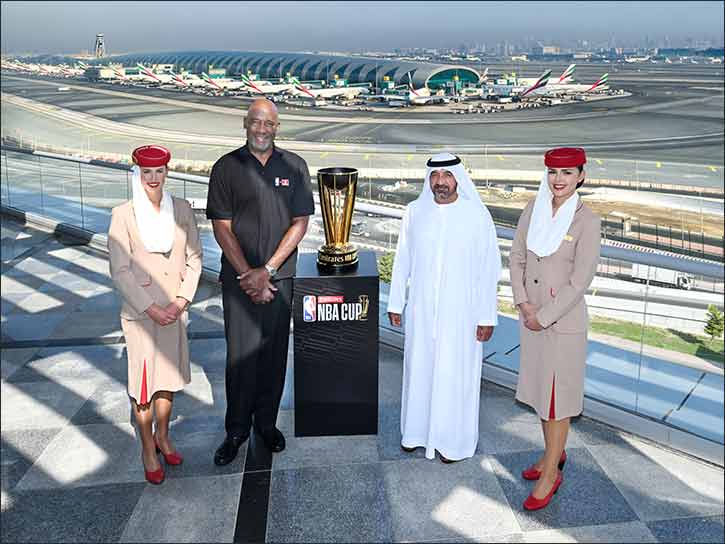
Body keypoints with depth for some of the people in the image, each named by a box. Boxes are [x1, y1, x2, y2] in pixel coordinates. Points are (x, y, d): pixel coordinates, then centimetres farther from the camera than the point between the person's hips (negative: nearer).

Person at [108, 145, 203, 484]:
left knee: (168, 376, 17)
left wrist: (181, 301, -9)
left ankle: (163, 437, 37)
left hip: (174, 309, 3)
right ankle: (148, 449, 23)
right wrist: (151, 309, -14)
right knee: (143, 381, 6)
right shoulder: (123, 215, -9)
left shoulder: (182, 210, 0)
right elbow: (120, 270, -10)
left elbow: (194, 258, 1)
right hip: (140, 312, -3)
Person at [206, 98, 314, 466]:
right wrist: (247, 274, -10)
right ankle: (236, 430, 18)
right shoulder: (227, 167, 0)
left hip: (279, 276, 1)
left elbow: (300, 223, -1)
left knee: (274, 351, 8)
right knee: (240, 353, 2)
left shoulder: (294, 166, 3)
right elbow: (222, 228, -3)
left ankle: (267, 422, 25)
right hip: (238, 277, -1)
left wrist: (266, 271, -9)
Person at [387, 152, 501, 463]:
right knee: (418, 369, 14)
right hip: (421, 310, 3)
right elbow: (402, 260, 6)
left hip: (460, 313, -3)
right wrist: (396, 303, 8)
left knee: (455, 375, 6)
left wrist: (487, 317, -7)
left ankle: (455, 439, 26)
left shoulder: (477, 215, -9)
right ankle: (417, 430, 35)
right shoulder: (415, 211, -1)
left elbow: (488, 270, -7)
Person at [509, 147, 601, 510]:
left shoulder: (586, 221, -14)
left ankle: (551, 474, 20)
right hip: (531, 315, 6)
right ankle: (553, 453, 40)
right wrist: (523, 303, -6)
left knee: (557, 393, 5)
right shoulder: (533, 209, 1)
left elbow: (580, 281, -16)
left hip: (564, 320, -6)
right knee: (539, 385, 18)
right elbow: (517, 257, 4)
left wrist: (544, 316, -13)